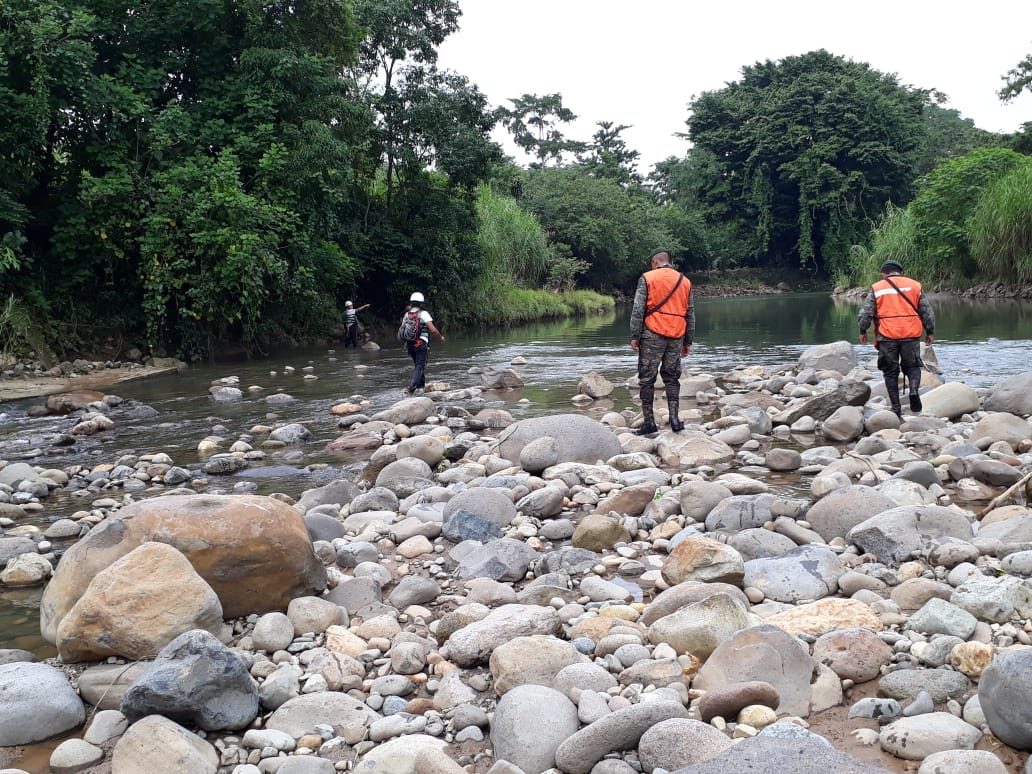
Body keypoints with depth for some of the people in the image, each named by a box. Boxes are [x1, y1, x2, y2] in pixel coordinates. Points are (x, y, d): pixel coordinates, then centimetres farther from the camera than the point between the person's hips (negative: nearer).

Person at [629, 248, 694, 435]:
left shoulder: (647, 278, 0)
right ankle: (674, 418, 0)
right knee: (672, 378, 11)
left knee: (647, 379, 3)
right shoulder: (685, 281, 13)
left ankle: (649, 421, 2)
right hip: (676, 338, 4)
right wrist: (688, 342, 19)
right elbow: (690, 314, 14)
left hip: (653, 335, -4)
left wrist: (634, 336, -3)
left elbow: (638, 309, -6)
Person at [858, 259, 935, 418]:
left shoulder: (876, 288, 6)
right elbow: (927, 311, 12)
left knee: (891, 372, 7)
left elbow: (865, 313, 3)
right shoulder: (915, 285, 11)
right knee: (912, 366, 15)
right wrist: (930, 332, 20)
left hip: (887, 336, -1)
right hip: (911, 334, 1)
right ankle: (914, 390, -13)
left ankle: (896, 408, 6)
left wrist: (863, 331, 16)